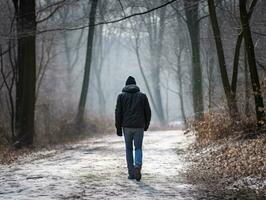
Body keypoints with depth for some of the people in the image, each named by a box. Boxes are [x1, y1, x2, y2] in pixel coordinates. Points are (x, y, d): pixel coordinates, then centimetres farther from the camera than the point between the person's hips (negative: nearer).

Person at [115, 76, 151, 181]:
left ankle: (131, 173, 10)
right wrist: (146, 125, 17)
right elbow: (148, 112, 5)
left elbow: (118, 112, -1)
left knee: (129, 149, 12)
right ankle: (138, 166, -20)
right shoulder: (142, 96, 6)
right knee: (138, 148, 8)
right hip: (139, 127, 0)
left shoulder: (121, 96, 4)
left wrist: (118, 128, 3)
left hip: (127, 126, 0)